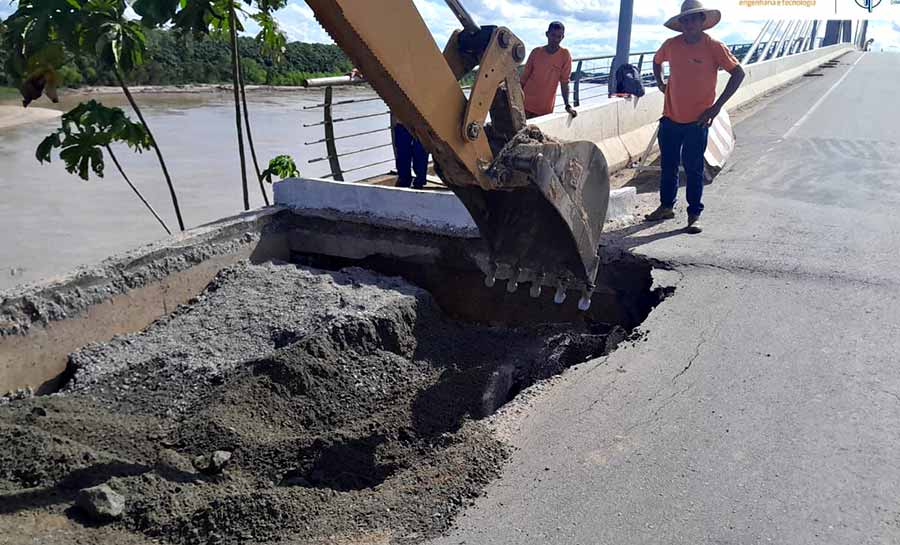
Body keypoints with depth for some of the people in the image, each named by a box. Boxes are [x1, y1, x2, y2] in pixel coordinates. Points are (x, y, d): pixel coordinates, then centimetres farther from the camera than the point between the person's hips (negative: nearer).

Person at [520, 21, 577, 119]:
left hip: (546, 109, -1)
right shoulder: (536, 52, 1)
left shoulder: (565, 55, -4)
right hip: (527, 104, 1)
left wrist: (567, 106, -8)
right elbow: (524, 76, 7)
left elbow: (564, 82, -3)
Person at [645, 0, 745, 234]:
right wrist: (660, 83, 8)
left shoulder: (714, 47, -11)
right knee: (668, 166, 14)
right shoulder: (671, 45, 0)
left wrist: (717, 106, -12)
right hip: (670, 118, 4)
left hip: (697, 121, -4)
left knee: (694, 169, 3)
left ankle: (694, 214, 14)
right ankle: (666, 206, 31)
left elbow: (738, 73, -7)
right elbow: (657, 61, 22)